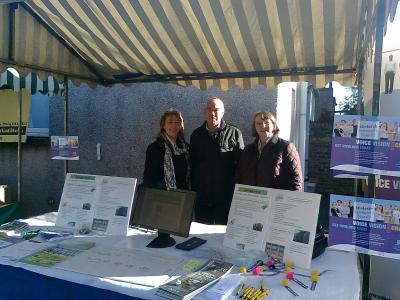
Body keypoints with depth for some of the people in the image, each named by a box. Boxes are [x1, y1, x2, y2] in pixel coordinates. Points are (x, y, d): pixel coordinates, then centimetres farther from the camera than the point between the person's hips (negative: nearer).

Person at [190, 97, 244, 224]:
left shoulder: (234, 133, 0)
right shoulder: (197, 134, 11)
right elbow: (192, 165, 14)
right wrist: (193, 189, 8)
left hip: (226, 196, -3)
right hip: (202, 197, 3)